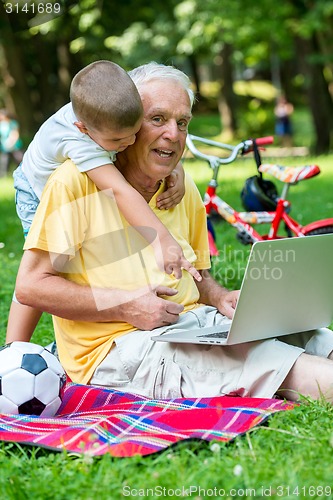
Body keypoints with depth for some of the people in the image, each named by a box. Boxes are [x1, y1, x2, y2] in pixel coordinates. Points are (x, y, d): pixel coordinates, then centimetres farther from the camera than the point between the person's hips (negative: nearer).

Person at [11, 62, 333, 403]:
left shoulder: (184, 189, 14)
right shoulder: (78, 180, -7)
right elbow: (30, 286, -11)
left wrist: (222, 298, 2)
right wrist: (127, 306, -16)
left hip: (193, 324, 7)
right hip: (114, 346, -7)